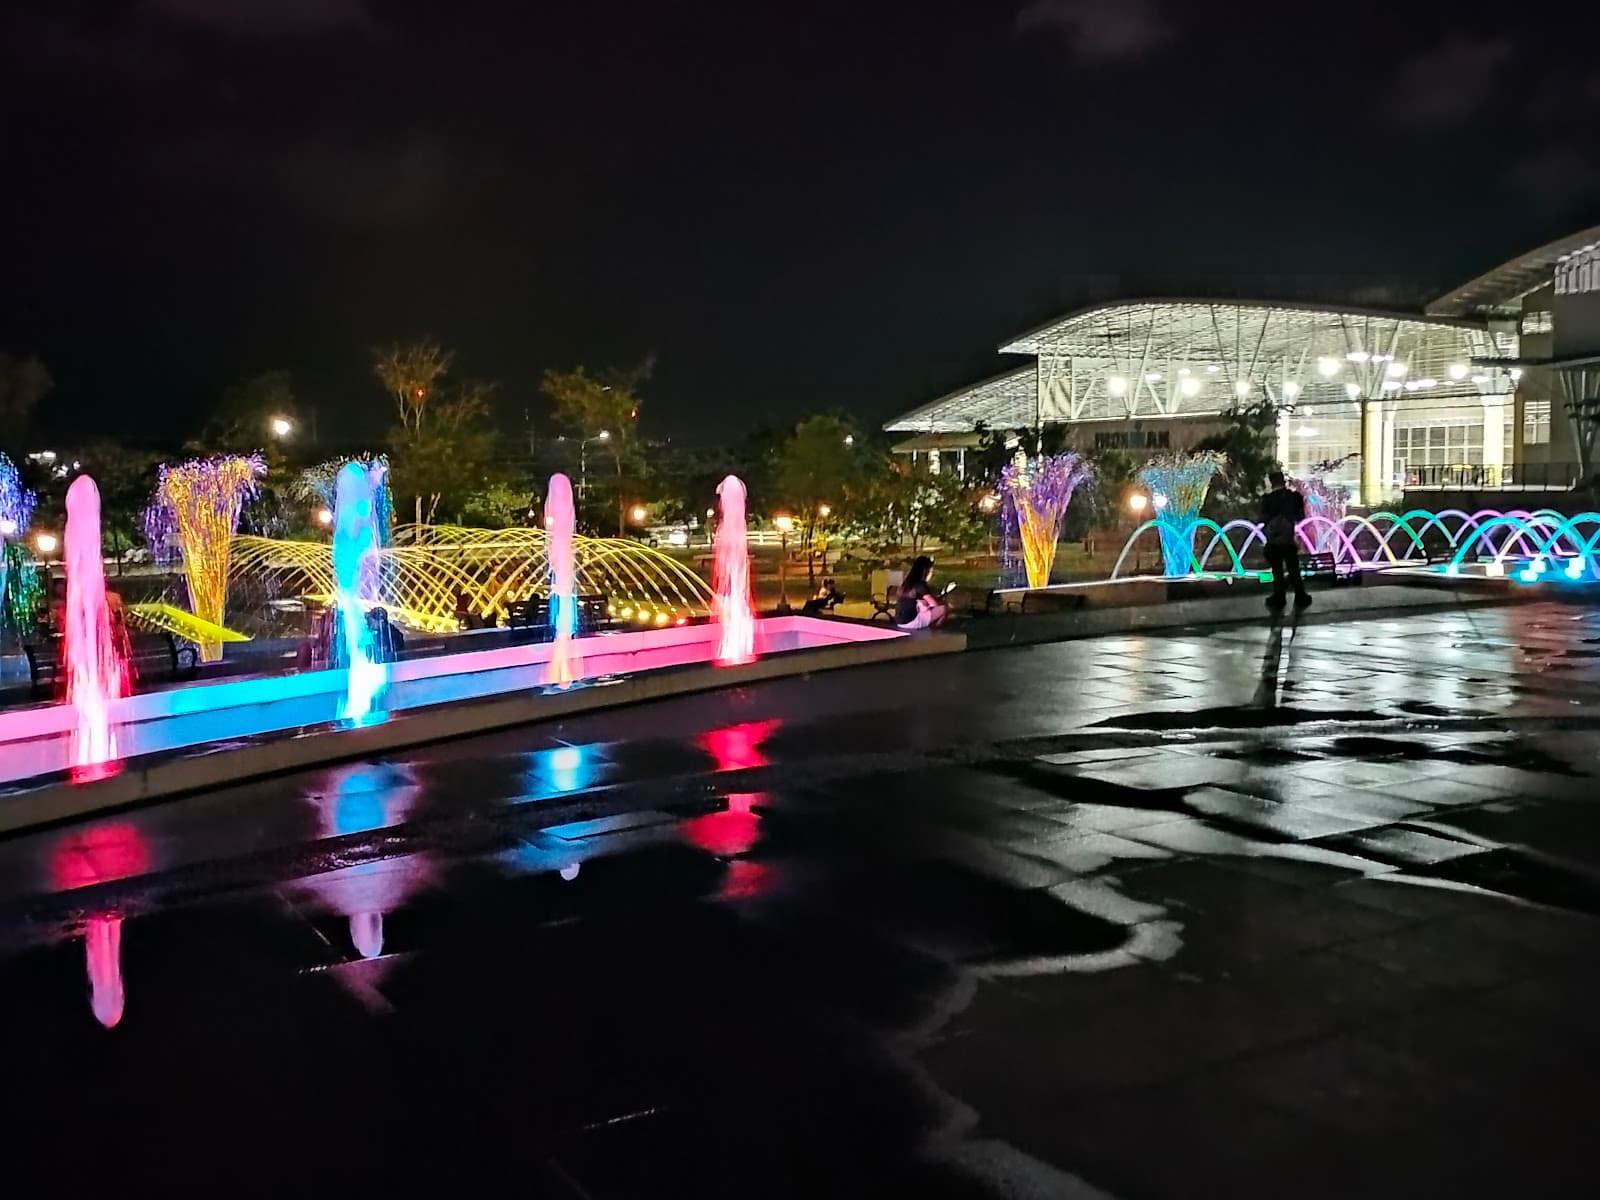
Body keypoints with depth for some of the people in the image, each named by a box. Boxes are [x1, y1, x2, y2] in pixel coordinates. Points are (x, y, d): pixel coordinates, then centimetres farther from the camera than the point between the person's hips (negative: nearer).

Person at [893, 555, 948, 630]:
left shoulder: (908, 582, 12)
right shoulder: (920, 585, -13)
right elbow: (934, 603, -12)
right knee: (942, 609, -9)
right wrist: (943, 601, 8)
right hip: (910, 622, -9)